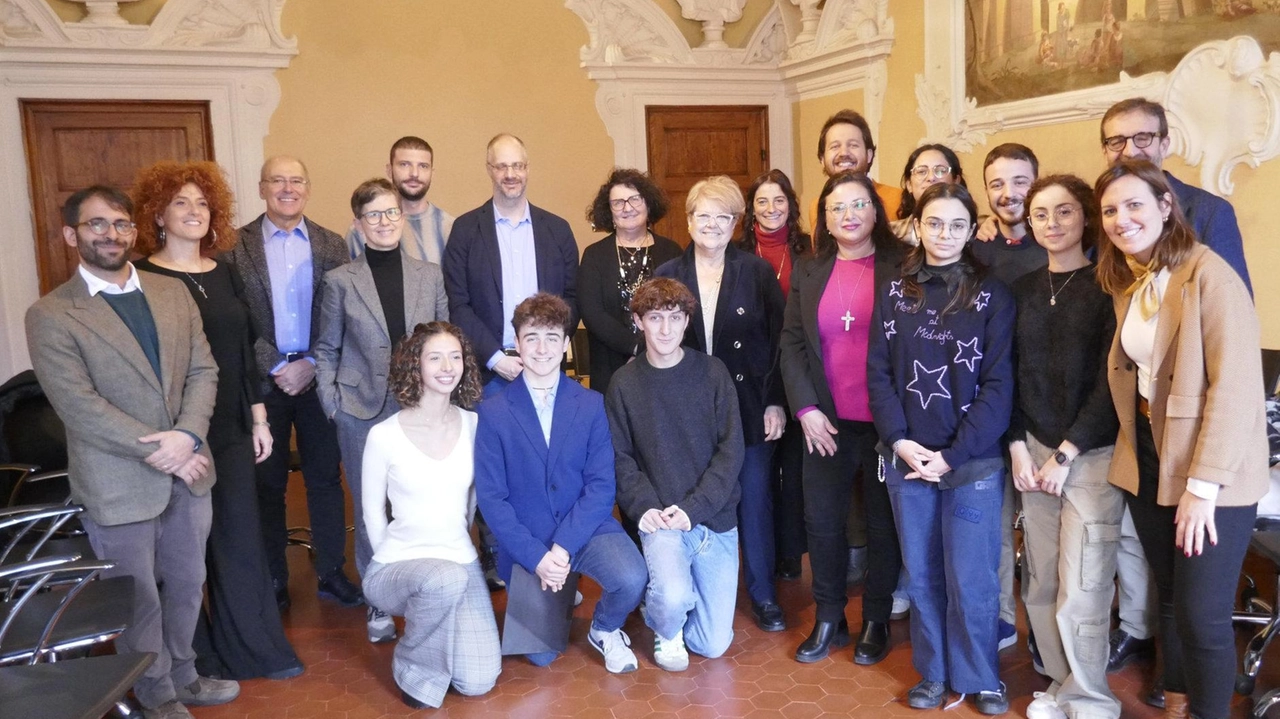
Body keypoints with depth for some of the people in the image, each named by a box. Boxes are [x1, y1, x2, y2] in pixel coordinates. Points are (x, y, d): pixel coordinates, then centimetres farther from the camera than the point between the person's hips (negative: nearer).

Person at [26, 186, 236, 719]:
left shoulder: (173, 293, 6)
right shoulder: (50, 316, -9)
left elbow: (203, 370, 2)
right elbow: (80, 407, -15)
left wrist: (186, 436, -15)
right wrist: (164, 453, -18)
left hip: (187, 473, 4)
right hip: (119, 487, -4)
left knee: (186, 585, 19)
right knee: (139, 600, 12)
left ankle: (182, 675, 41)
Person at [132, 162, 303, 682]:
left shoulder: (224, 273, 9)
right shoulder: (143, 279, -7)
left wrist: (258, 418, 10)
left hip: (232, 428, 5)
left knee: (240, 535, 10)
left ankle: (257, 647, 22)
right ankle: (197, 657, 23)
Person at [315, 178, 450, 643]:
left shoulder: (430, 276, 7)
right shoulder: (340, 281, 4)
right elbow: (326, 349, 7)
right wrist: (331, 402, -2)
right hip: (363, 411, -1)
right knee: (369, 510, 6)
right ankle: (377, 603, 20)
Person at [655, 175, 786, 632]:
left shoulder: (757, 273, -2)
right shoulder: (667, 277, 2)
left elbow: (779, 341, -2)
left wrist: (776, 402, -6)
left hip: (750, 410, -1)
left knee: (754, 500, 8)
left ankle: (763, 595, 24)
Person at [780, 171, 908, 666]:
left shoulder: (901, 267, -3)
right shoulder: (808, 272, 8)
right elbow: (792, 343, 5)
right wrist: (805, 408, -4)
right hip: (825, 422, 3)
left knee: (884, 525, 10)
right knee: (822, 522, 9)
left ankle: (877, 621, 26)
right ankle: (828, 619, 25)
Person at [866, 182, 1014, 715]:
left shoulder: (991, 295, -2)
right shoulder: (895, 292, 5)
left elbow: (998, 385, -7)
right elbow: (878, 373, 3)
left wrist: (953, 455, -13)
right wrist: (899, 441, -10)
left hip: (973, 461, -2)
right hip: (906, 458, 3)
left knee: (970, 580, 4)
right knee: (922, 576, 11)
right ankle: (934, 673, 28)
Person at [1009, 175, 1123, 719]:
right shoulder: (1022, 290, 10)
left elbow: (1111, 382, -8)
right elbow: (1010, 374, 9)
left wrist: (1066, 453, -10)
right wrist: (1018, 447, -1)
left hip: (1092, 456, -4)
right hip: (1033, 452, 4)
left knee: (1080, 593, -4)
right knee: (1041, 586, 8)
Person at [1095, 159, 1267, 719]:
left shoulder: (1208, 274, -16)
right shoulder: (1126, 283, 8)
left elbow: (1235, 385, -20)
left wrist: (1204, 484, -22)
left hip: (1211, 474, -7)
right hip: (1148, 462, 7)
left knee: (1202, 615, -3)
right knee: (1169, 600, 18)